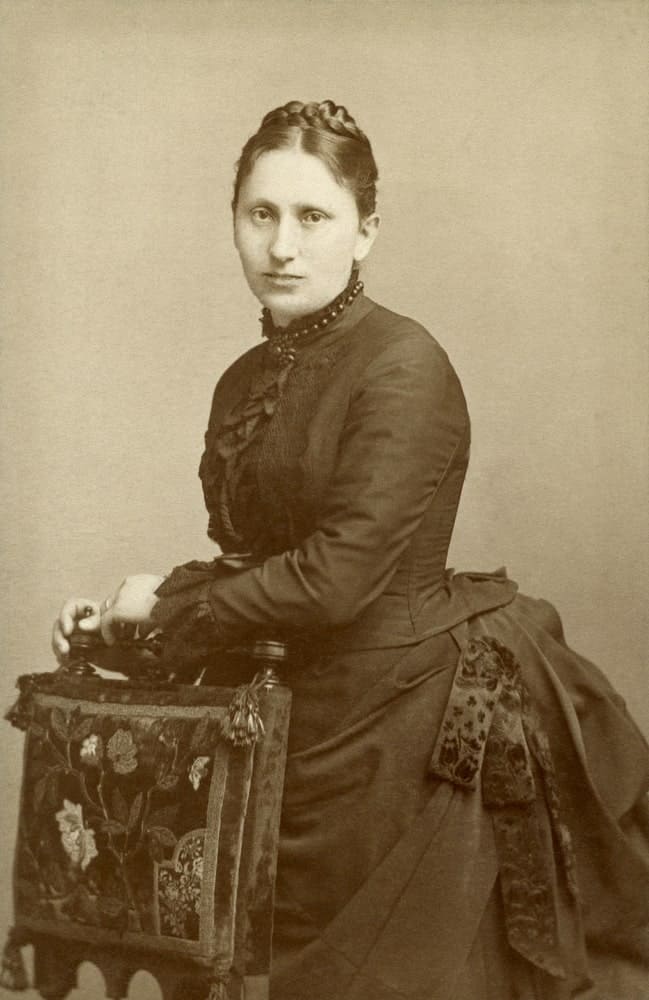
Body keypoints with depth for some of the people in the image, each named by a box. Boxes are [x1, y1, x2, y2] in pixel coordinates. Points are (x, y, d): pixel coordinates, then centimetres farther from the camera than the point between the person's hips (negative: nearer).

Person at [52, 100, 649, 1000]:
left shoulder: (404, 367, -16)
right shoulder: (247, 379, 9)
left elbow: (337, 575, -22)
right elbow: (247, 561, 12)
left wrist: (169, 603, -10)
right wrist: (128, 616, -4)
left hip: (402, 714, -7)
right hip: (309, 711, 7)